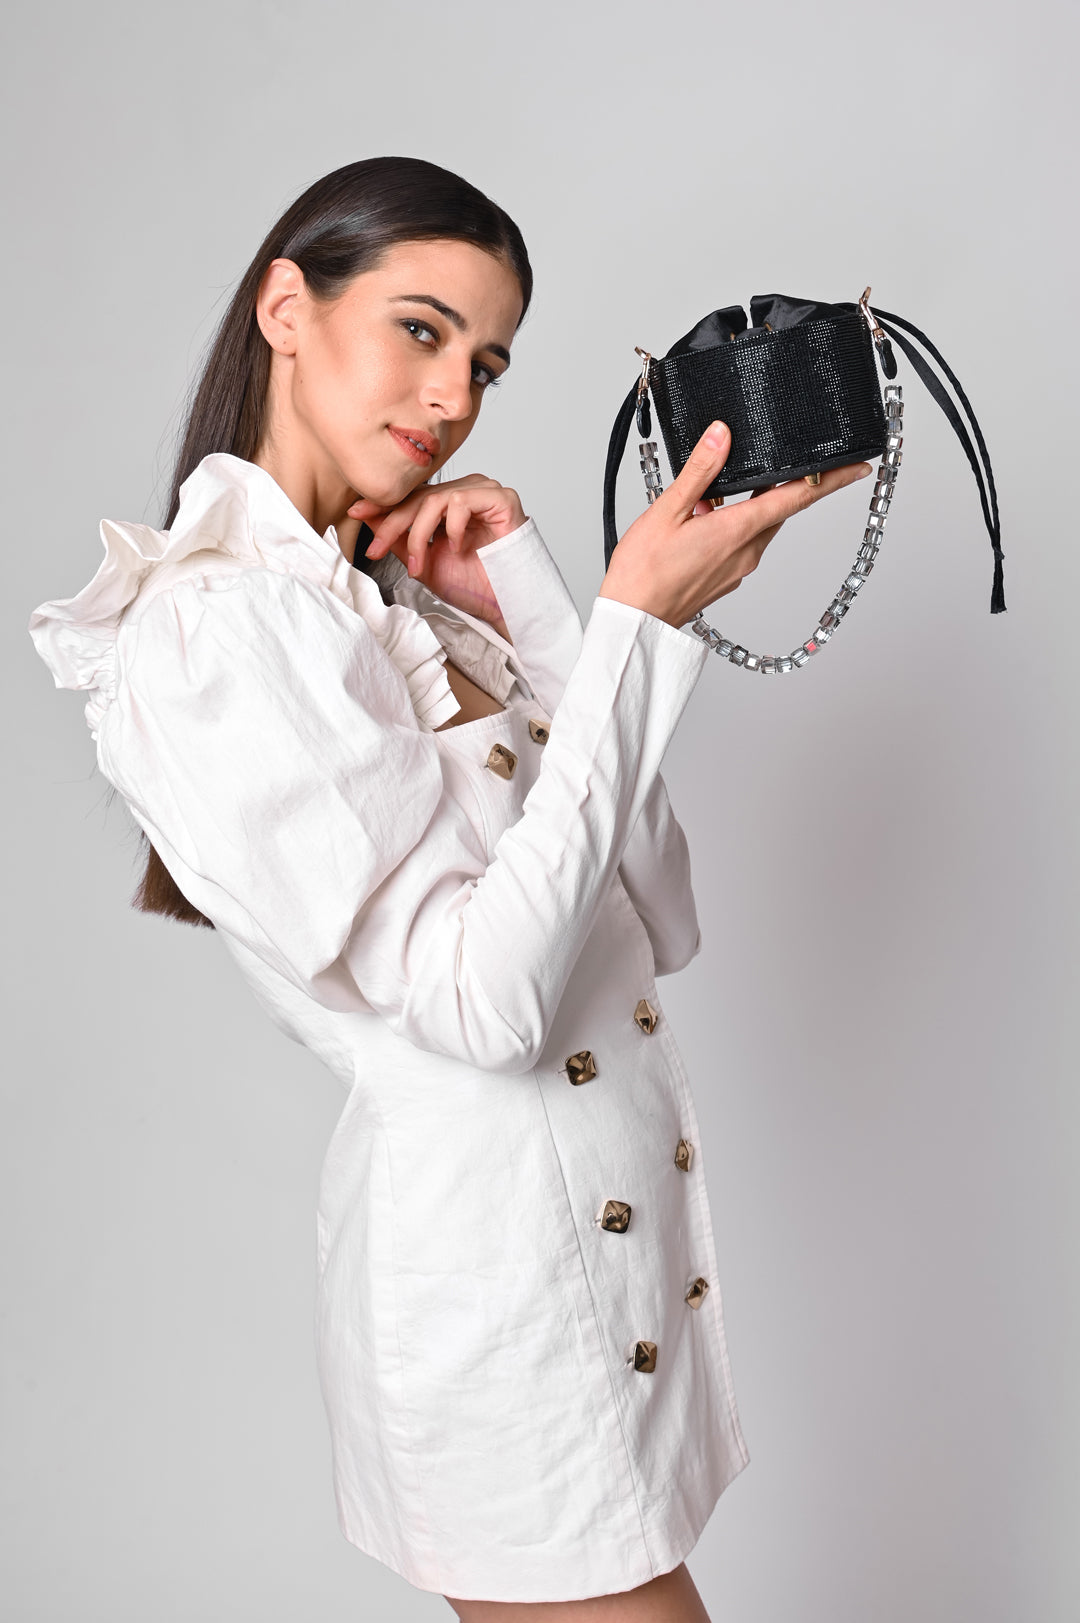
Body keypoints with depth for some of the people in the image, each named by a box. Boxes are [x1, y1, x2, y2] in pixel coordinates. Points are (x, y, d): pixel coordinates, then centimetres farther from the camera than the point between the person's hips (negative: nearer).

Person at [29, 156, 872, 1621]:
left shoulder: (396, 598, 11)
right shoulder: (214, 631, -16)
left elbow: (656, 924, 4)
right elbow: (483, 998, -24)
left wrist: (519, 584, -2)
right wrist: (636, 620, -23)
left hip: (607, 1212, 9)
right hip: (490, 1224, -9)